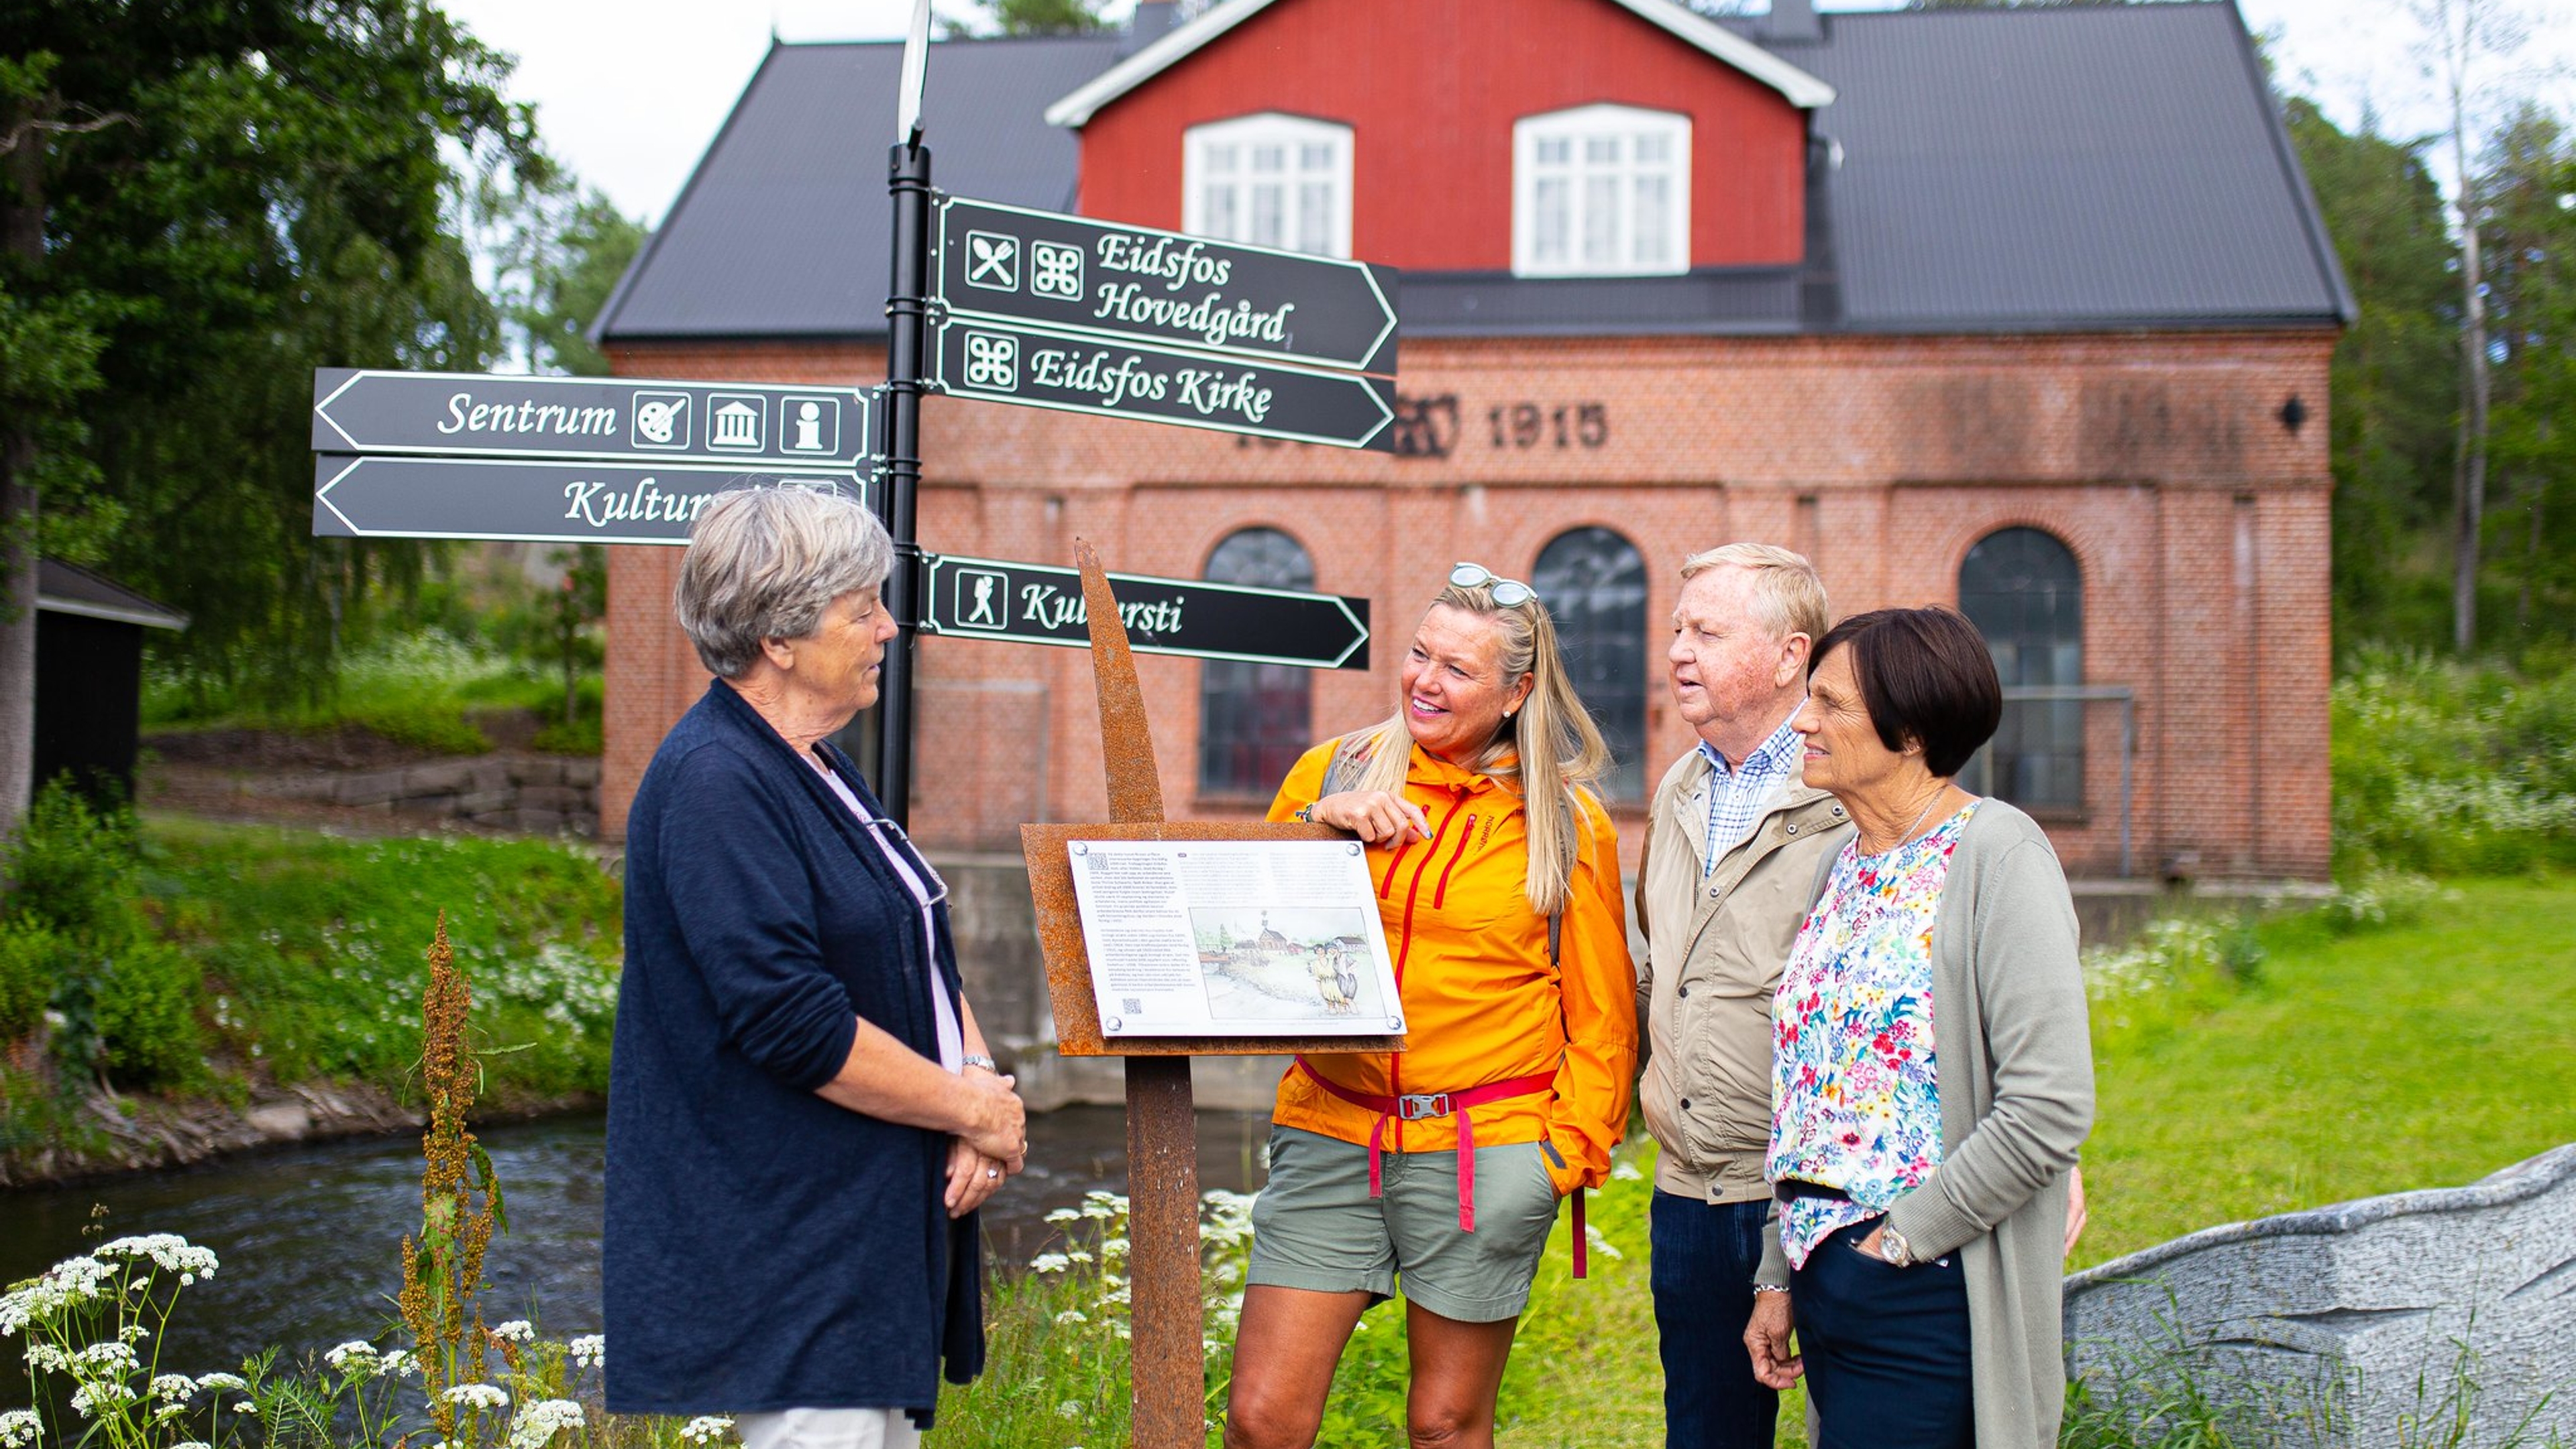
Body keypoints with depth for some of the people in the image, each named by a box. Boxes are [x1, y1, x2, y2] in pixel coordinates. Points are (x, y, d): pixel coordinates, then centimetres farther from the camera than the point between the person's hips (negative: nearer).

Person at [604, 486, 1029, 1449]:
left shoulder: (821, 771, 15)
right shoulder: (714, 783, -17)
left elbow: (922, 956, 19)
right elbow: (793, 1023, -24)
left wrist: (978, 1075, -1)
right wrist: (974, 1108, -14)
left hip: (876, 1222, 10)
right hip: (790, 1252, -10)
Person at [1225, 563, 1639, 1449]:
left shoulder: (1567, 822, 3)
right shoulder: (1330, 774, 7)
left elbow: (1601, 1012, 7)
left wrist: (1573, 1147, -1)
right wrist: (1320, 830, -6)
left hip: (1486, 1150, -2)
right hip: (1332, 1133, 2)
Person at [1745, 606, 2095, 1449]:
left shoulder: (1996, 856, -12)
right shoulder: (1846, 865, 12)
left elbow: (2050, 1110, -19)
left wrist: (1898, 1239, -14)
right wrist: (1778, 1279, 13)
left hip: (1926, 1294, -7)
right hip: (1823, 1275, 7)